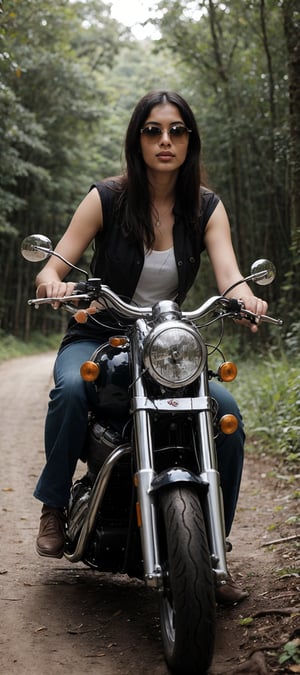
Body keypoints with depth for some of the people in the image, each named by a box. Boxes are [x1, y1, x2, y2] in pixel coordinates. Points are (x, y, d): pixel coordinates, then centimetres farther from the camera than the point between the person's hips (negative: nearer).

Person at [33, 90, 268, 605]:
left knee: (227, 413, -22)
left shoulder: (206, 207, 0)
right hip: (96, 338, -2)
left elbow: (228, 274, -14)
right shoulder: (108, 197, -7)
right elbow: (53, 269, -10)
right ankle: (54, 504, -12)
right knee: (72, 390, -36)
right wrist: (53, 283, -35)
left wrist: (244, 297, -39)